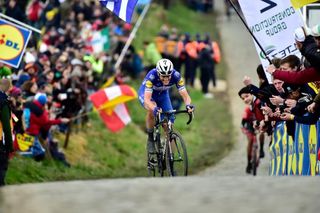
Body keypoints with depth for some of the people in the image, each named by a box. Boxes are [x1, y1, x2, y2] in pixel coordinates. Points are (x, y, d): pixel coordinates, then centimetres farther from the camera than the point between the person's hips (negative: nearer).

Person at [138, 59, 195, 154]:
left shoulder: (176, 76, -32)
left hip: (162, 95, 3)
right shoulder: (152, 76, -39)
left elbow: (185, 95, -33)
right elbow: (147, 99, -46)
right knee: (152, 110, -36)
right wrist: (154, 108, -67)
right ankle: (150, 139, -16)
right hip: (146, 93, -3)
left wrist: (188, 105, -56)